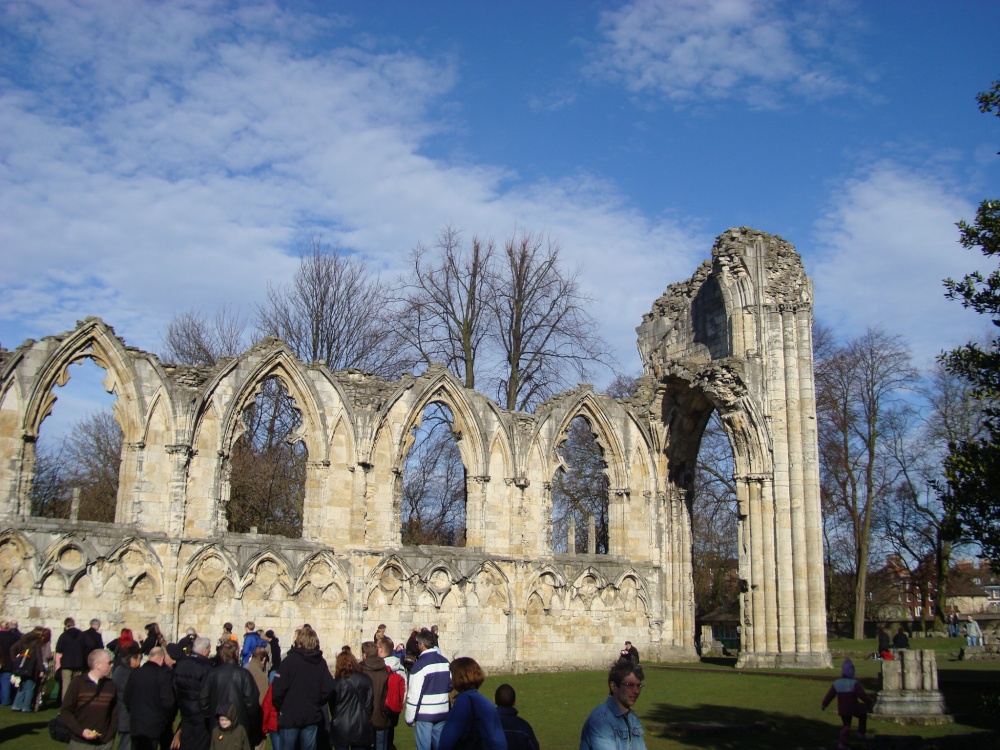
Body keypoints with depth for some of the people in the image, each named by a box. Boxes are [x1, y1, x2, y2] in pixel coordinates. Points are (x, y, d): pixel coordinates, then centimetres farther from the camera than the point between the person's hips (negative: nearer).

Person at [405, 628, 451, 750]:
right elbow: (450, 685, 14)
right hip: (442, 713, 6)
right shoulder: (445, 662, 5)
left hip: (424, 714, -6)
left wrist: (410, 718, -8)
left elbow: (414, 694, -14)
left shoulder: (420, 664, -14)